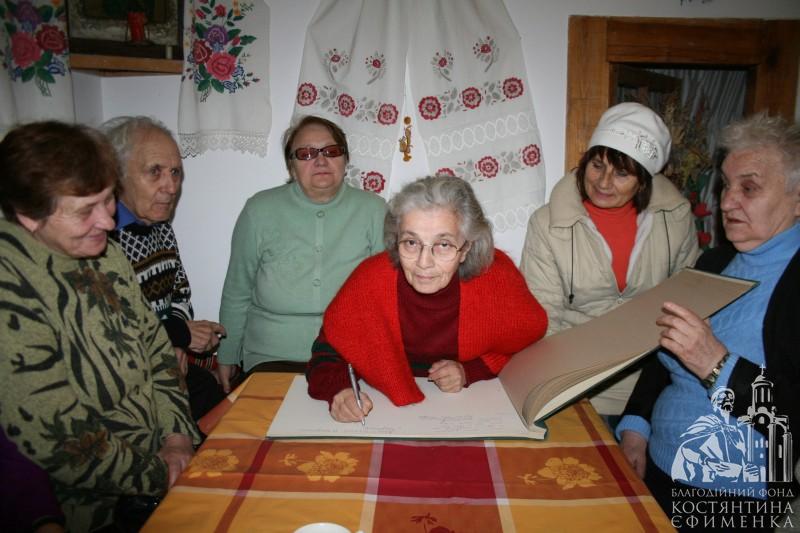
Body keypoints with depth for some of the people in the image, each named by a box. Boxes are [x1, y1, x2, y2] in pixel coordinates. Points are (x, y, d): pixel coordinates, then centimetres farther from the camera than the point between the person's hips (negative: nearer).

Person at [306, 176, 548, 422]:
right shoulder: (371, 280, -19)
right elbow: (328, 349, -7)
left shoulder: (497, 277, -18)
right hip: (392, 404, 0)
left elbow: (529, 347, -1)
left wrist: (470, 372, -14)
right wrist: (339, 390, -28)